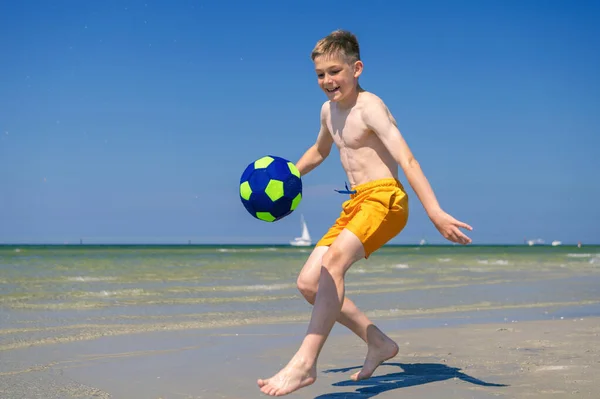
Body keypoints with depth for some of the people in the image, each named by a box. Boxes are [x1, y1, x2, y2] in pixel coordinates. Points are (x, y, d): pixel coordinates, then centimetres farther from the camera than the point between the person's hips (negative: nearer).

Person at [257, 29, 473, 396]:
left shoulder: (369, 107, -12)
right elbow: (319, 152, 35)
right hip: (355, 204, 9)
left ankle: (305, 362, -33)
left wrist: (436, 213, -33)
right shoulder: (329, 110, 13)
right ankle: (379, 342, 13)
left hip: (384, 199, -9)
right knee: (309, 282, 3)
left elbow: (407, 159, -23)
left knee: (333, 260, -31)